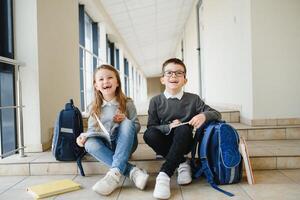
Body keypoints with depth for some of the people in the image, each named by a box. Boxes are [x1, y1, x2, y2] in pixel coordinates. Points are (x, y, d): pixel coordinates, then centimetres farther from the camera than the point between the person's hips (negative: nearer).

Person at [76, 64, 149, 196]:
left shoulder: (127, 103, -3)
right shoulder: (94, 108, 3)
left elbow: (137, 126, -1)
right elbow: (92, 129, 7)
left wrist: (125, 120, -21)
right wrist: (84, 136, -15)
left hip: (125, 144, -2)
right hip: (106, 146, 2)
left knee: (127, 124, -30)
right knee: (90, 144, -29)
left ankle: (115, 173, -41)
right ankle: (132, 171, -35)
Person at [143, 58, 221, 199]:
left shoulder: (193, 99, 2)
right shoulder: (156, 101, 0)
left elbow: (217, 114, 2)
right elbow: (151, 127, -4)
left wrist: (204, 116, -21)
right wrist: (168, 127, -22)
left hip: (183, 143, 0)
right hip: (164, 144, 1)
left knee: (184, 128, -32)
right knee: (149, 134, -30)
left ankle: (164, 174, -33)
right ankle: (182, 163, -17)